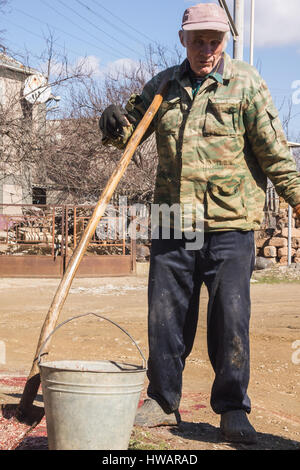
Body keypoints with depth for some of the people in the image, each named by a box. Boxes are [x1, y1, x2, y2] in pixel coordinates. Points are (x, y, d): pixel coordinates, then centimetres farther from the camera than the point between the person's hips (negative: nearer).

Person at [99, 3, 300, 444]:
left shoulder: (246, 83, 1)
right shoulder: (163, 85, 11)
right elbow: (131, 129, 18)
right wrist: (116, 125, -5)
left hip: (230, 225, -3)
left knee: (230, 320, -1)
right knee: (165, 317, 8)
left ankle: (232, 408, 14)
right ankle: (163, 402, 23)